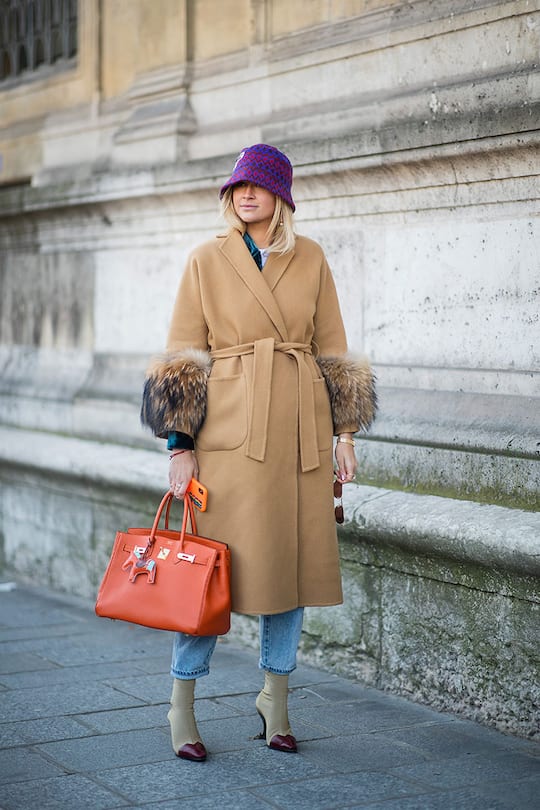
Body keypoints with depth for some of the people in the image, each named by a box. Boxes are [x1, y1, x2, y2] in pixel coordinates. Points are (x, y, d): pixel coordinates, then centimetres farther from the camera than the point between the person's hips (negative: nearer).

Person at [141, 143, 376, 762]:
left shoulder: (310, 260, 8)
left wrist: (344, 433, 7)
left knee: (295, 563, 7)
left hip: (300, 431, 3)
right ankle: (181, 707, 11)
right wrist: (179, 445, -7)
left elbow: (333, 350, 12)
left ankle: (275, 696, 23)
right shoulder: (208, 260, 1)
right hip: (230, 428, -3)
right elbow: (182, 357, 0)